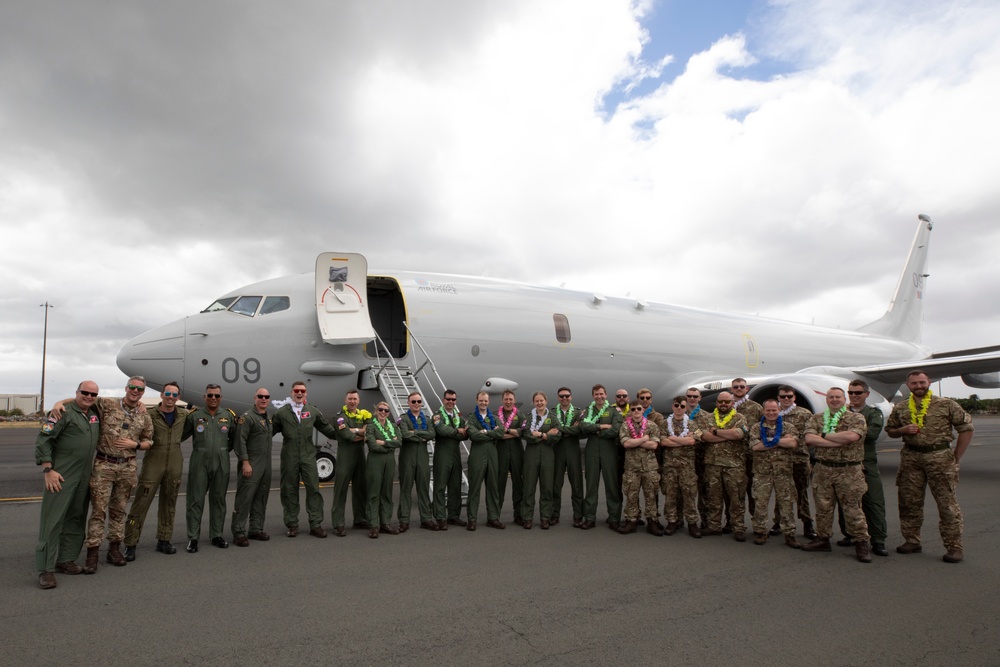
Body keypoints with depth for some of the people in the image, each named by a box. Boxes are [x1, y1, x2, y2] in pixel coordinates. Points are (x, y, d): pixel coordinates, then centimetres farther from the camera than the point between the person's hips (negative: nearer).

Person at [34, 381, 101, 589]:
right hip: (61, 476, -7)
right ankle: (46, 569, -1)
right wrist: (48, 470, -17)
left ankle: (65, 560, 21)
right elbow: (43, 440, -13)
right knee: (52, 520, -5)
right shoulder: (64, 412, -9)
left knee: (76, 520, 12)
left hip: (84, 478, 7)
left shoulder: (95, 414, 12)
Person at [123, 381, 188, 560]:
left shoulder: (183, 415, 7)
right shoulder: (150, 415, -6)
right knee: (140, 504, -3)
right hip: (153, 463, -4)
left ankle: (163, 541, 23)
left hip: (175, 464, 4)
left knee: (169, 504, 12)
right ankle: (130, 544, 6)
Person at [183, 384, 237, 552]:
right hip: (199, 463, -2)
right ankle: (193, 538, 10)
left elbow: (234, 437, 16)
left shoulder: (229, 416, 6)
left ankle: (217, 535, 20)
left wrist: (225, 450, 9)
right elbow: (181, 436, 3)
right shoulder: (194, 415, 0)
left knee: (218, 500, 10)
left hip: (221, 464, 2)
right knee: (196, 500, 1)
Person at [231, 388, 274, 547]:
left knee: (261, 499, 12)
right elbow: (240, 441, -14)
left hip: (266, 465, 7)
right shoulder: (247, 417, -9)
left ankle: (256, 529, 21)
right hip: (250, 465, -7)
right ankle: (239, 533, 1)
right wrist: (245, 462, -20)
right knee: (244, 498, -5)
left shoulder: (269, 416, 13)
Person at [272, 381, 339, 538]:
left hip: (308, 456, 1)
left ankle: (315, 524, 6)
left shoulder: (313, 411, 9)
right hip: (289, 457, -1)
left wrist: (337, 431, 4)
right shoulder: (282, 412, 4)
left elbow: (325, 428, 15)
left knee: (313, 489, -1)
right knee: (290, 490, 7)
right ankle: (292, 524, 18)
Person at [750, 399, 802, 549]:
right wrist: (781, 442, -11)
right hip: (762, 471, 0)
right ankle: (760, 532, 15)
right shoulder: (756, 428, 5)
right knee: (760, 503, 3)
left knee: (785, 503, 4)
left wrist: (771, 440, -13)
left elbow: (793, 442, -14)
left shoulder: (788, 426, 4)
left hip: (783, 471, 0)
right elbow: (754, 446, -11)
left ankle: (789, 534, 12)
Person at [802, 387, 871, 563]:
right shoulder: (817, 418, 8)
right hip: (823, 469, 3)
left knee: (853, 509, 0)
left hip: (849, 471, -3)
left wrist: (826, 435, -10)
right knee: (823, 507, 11)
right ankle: (822, 539, 24)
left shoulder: (856, 418, -1)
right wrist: (838, 442, -16)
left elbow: (852, 436, -21)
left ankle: (862, 543, 12)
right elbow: (809, 438, -8)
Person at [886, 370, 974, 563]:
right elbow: (890, 431, 18)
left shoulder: (946, 405, -1)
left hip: (940, 457, -3)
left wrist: (955, 458, 0)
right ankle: (912, 541, 19)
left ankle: (954, 547, 7)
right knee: (909, 502, 8)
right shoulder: (900, 408, 8)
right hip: (910, 458, 3)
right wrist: (903, 430, -6)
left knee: (947, 503, -2)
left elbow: (966, 429, 1)